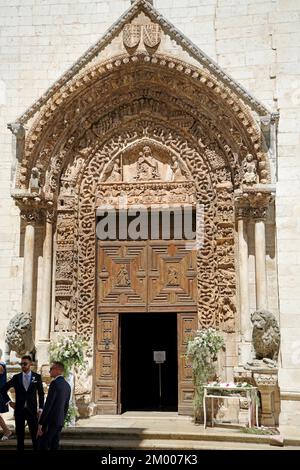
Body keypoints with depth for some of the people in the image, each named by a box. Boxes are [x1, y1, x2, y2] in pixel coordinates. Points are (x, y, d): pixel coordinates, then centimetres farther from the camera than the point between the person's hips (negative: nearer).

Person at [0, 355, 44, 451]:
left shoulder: (37, 377, 0)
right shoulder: (16, 377, 3)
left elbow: (41, 394, 3)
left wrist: (40, 409, -2)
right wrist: (9, 401, 3)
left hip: (32, 410, -2)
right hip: (19, 410, 2)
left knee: (35, 434, -1)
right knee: (20, 435, 8)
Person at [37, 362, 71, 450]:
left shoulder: (55, 383, -15)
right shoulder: (67, 385, 12)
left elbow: (48, 404, -19)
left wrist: (40, 423, -16)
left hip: (51, 421, -9)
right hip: (60, 421, 9)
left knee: (43, 446, -4)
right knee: (54, 446, 11)